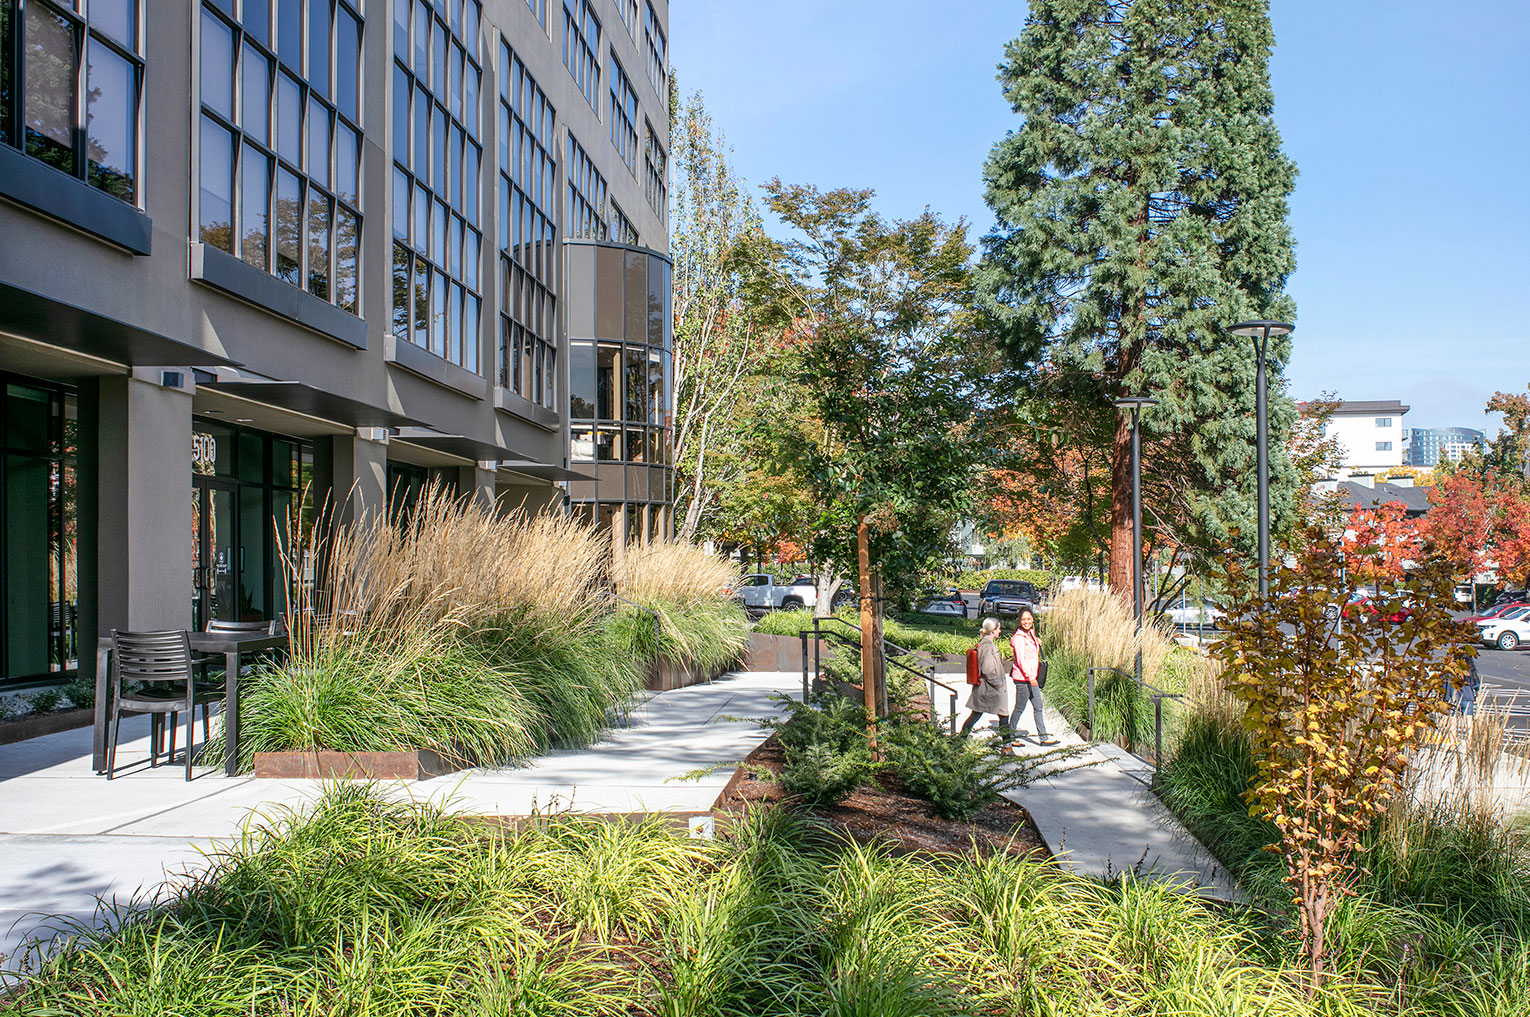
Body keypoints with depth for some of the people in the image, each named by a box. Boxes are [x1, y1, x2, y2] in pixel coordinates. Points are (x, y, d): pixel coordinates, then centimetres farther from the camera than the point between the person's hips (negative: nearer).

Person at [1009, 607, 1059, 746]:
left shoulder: (1031, 634, 12)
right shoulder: (1019, 637, -15)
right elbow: (1021, 659, -21)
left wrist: (1037, 642, 11)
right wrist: (1030, 676, -26)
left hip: (1031, 677, 9)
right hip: (1022, 678, -9)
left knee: (1038, 707, 8)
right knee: (1020, 707, 3)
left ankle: (1043, 736, 11)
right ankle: (1011, 730, 20)